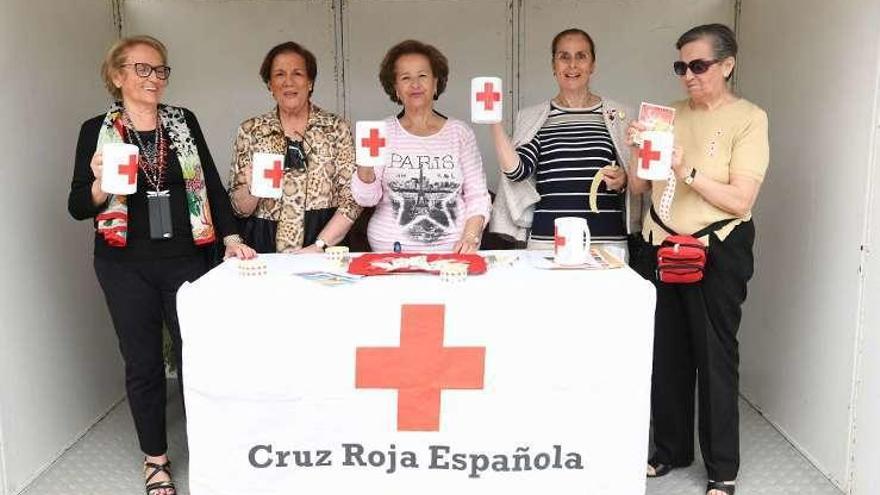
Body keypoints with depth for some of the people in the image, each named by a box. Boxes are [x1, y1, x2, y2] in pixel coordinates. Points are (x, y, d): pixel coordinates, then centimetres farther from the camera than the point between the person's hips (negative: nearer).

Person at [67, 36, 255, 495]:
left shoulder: (184, 121, 5)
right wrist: (101, 185, -22)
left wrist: (230, 237, -3)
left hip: (186, 260, 1)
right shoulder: (96, 130, -1)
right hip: (126, 267, -1)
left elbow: (211, 183, 7)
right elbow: (78, 207, -1)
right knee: (143, 363, 9)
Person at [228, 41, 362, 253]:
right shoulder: (250, 130, 8)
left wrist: (319, 246, -9)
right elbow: (240, 208, 9)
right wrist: (252, 188, -11)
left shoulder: (336, 128, 5)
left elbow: (351, 199, 2)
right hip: (265, 248, 1)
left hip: (324, 252, -1)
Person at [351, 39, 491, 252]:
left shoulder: (460, 133, 9)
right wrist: (366, 168, -15)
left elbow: (478, 196, 8)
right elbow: (366, 199, 4)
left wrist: (470, 237, -8)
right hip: (392, 250, 0)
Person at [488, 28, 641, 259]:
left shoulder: (618, 115, 8)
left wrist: (623, 180, -8)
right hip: (546, 240, 0)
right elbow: (517, 171, -5)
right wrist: (495, 124, -12)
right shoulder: (533, 118, 8)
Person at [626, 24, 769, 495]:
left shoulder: (748, 119, -6)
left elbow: (740, 201, -13)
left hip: (716, 252, -4)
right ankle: (671, 448, 29)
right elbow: (639, 185, 8)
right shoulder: (671, 114, 8)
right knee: (666, 352, 11)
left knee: (714, 356, 4)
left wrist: (687, 171, -23)